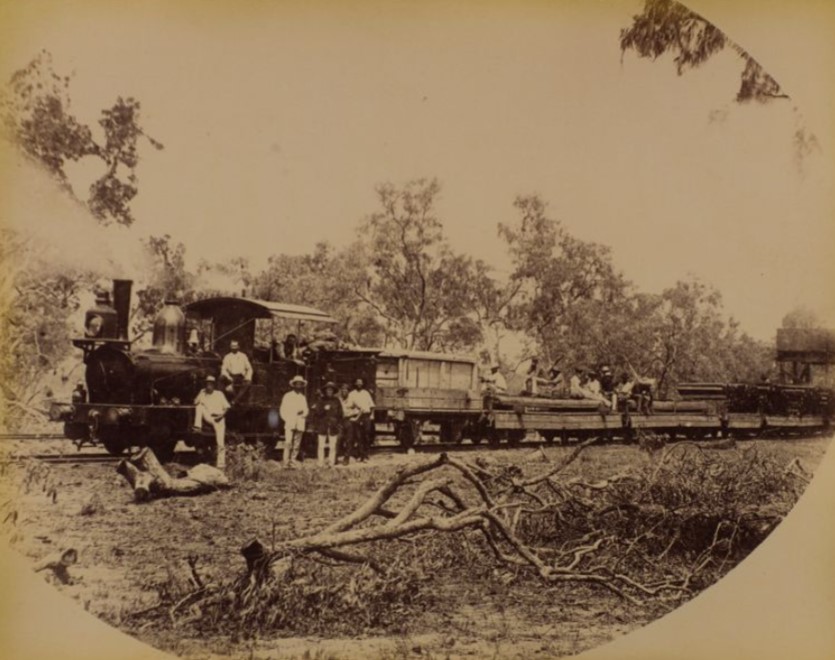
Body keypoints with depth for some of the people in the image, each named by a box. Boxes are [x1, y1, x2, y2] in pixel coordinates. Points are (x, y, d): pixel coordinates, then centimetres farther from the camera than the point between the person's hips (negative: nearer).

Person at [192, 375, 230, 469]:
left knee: (221, 443, -13)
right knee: (200, 406, -20)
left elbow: (226, 407, -1)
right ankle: (198, 426, -26)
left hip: (218, 419, -2)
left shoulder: (219, 394, 0)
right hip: (208, 418, 2)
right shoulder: (202, 393, 7)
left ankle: (221, 464, -11)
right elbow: (196, 403, 7)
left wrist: (222, 415, -18)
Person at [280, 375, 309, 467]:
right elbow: (282, 410, 8)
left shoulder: (303, 397, 18)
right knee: (288, 442, -16)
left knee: (296, 444, -2)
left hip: (300, 425, 3)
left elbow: (306, 410, 15)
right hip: (290, 424, -3)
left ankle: (292, 462, 2)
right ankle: (286, 462, -15)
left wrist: (303, 413, -8)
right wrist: (287, 419, -5)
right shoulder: (287, 396, 11)